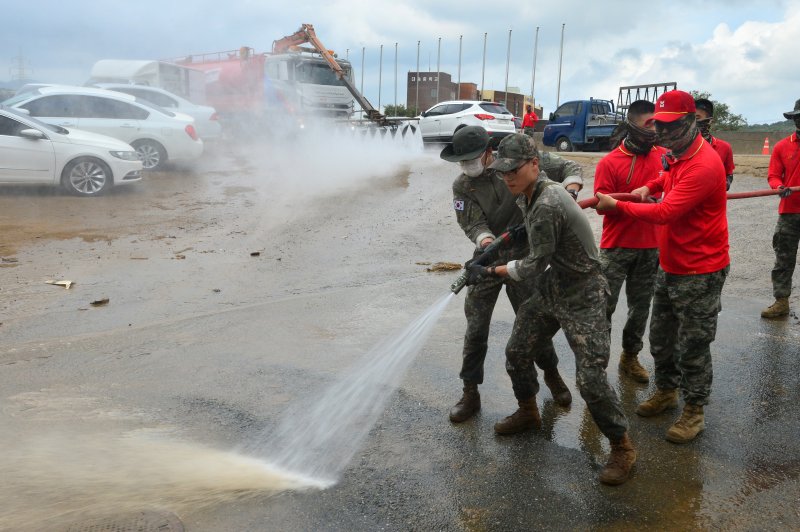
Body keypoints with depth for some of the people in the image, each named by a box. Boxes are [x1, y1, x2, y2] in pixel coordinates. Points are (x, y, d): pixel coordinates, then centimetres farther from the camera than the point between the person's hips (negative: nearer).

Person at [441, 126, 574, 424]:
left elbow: (561, 168, 0)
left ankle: (552, 375, 36)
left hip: (522, 257, -1)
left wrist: (570, 188, -20)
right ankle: (470, 393, 14)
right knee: (476, 329, 1)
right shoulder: (462, 186, -2)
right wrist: (485, 240, -34)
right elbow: (473, 223, -13)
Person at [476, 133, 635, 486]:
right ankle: (528, 413, 40)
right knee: (516, 354, 15)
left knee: (590, 378, -11)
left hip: (581, 298, -9)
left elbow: (536, 265, -22)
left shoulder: (547, 206, -28)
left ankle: (622, 448, 10)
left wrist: (495, 271, -10)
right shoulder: (528, 194, 1)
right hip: (547, 293, 9)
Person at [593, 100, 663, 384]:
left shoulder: (664, 156, 3)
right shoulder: (609, 163, -9)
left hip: (650, 248, 4)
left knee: (640, 307, 14)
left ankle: (630, 358, 30)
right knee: (604, 306, -2)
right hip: (616, 247, -4)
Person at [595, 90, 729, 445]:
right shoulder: (676, 155, 6)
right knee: (660, 336, 19)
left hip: (699, 272, -9)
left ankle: (694, 411, 21)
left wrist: (616, 205, -21)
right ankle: (666, 391, 38)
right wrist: (650, 186, 10)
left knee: (692, 346, 4)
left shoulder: (704, 165, -24)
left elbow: (665, 213, -28)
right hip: (669, 266, 9)